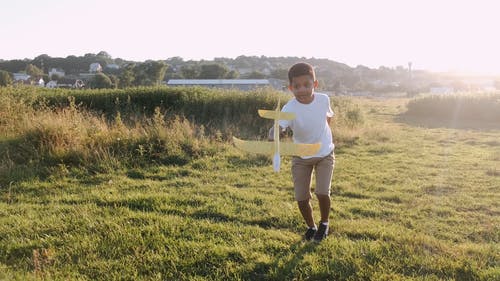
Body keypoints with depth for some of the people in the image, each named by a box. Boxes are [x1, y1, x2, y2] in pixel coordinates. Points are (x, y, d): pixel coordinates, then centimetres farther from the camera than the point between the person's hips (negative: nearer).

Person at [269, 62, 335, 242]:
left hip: (325, 154, 0)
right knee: (301, 197, 0)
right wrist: (273, 134, -65)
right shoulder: (289, 108, -26)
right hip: (301, 157, 0)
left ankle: (324, 223, 20)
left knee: (322, 192, -12)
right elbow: (278, 128, -43)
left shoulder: (323, 99, -17)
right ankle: (311, 227, 30)